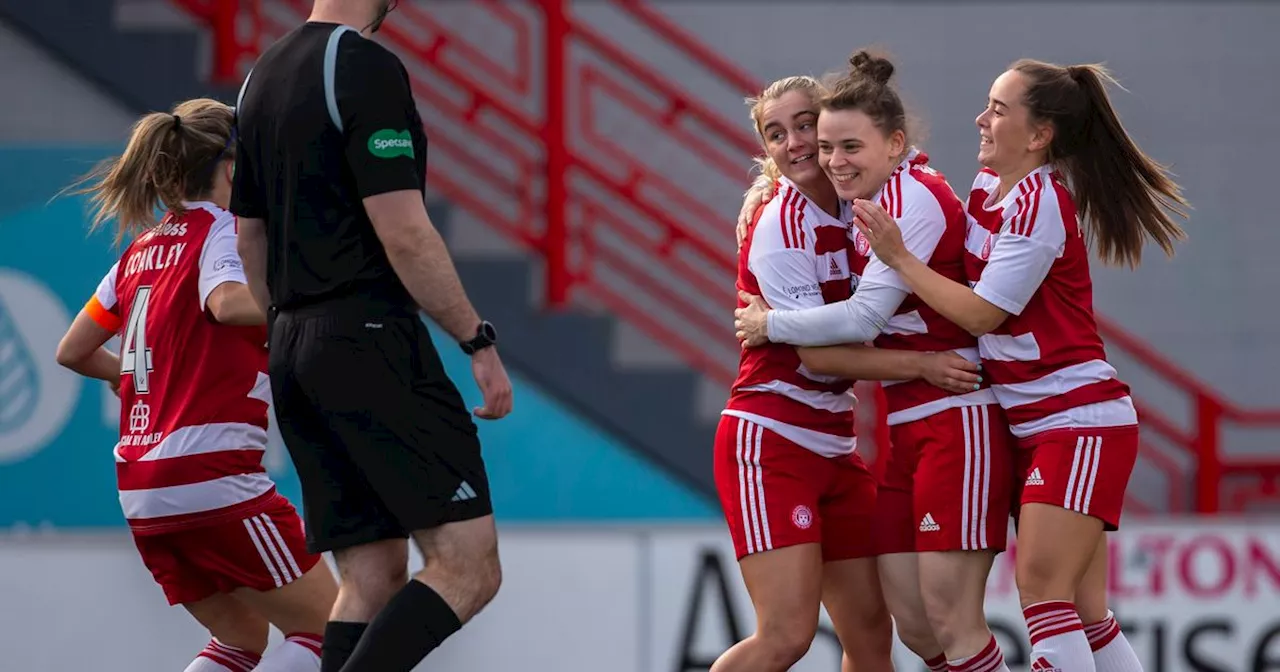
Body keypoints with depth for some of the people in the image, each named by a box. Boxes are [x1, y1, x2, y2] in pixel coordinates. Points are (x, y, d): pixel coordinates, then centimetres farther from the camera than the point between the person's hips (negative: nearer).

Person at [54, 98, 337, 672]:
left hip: (141, 491, 8)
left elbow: (72, 351, 22)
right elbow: (227, 301, -28)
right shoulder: (223, 228, -5)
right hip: (214, 480, -8)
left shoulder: (141, 248, 16)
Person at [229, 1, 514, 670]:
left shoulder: (262, 75, 15)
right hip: (372, 339, -9)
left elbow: (251, 241, 20)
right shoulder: (367, 68, -12)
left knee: (371, 582, 9)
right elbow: (404, 234, -17)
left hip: (293, 347, 9)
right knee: (468, 566, -10)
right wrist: (478, 341, -9)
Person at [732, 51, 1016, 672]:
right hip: (903, 428, 9)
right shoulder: (867, 199, 14)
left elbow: (863, 318, -17)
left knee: (949, 620, -11)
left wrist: (770, 325, -3)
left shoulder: (916, 198, -14)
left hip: (957, 421, -9)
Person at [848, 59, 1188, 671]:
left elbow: (982, 313, -17)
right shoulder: (988, 186, 10)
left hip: (1079, 422, -9)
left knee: (1041, 584, -18)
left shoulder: (1039, 205, -16)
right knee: (1079, 609, 5)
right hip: (1031, 429, 9)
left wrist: (898, 257, -15)